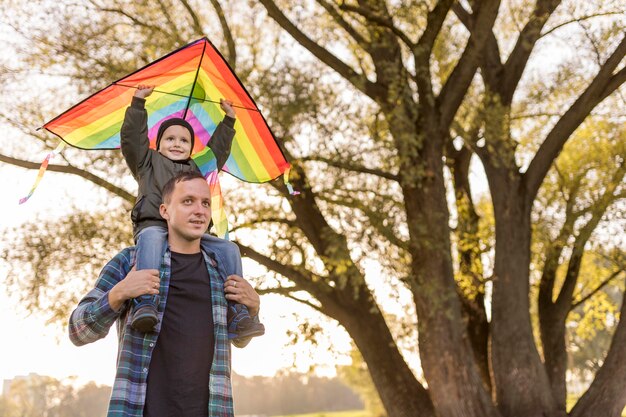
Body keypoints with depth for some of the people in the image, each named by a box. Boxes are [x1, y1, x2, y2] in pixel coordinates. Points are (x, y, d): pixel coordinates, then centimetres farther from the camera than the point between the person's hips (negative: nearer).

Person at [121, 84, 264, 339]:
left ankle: (237, 313, -20)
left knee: (229, 249, -18)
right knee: (151, 239, -41)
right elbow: (131, 137, 14)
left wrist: (228, 120, 42)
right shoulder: (149, 161, 24)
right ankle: (145, 303, -53)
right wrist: (138, 103, 12)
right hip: (153, 225, -4)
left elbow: (218, 150, 41)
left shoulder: (197, 168, 33)